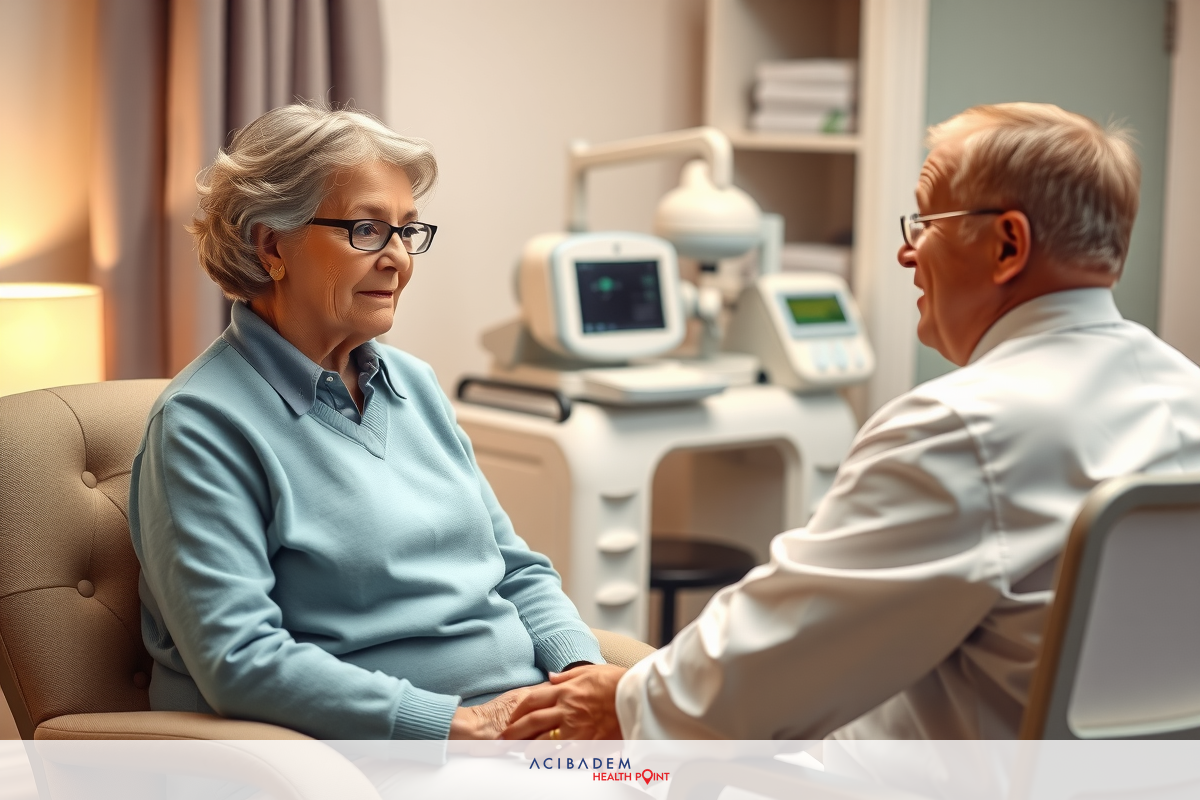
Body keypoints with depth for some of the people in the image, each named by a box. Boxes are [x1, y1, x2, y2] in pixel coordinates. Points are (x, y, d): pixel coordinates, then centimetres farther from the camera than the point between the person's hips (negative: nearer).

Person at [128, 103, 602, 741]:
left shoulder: (413, 383, 18)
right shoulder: (202, 423, -6)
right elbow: (238, 660, -16)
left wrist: (585, 672, -2)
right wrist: (460, 724, -19)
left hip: (534, 718, 8)